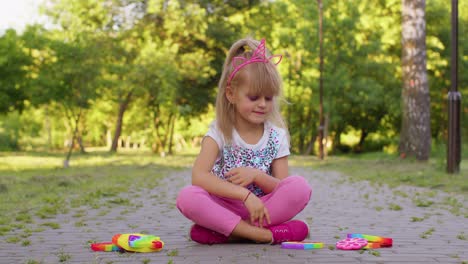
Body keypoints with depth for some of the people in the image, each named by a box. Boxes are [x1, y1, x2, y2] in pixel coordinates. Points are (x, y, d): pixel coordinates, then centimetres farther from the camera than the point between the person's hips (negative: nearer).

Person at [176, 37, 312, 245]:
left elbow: (283, 189, 1)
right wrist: (245, 194, -29)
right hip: (223, 207, -2)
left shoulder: (277, 135, 2)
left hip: (263, 208, 2)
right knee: (187, 197, -31)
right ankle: (262, 233, -30)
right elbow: (198, 176, -20)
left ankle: (223, 232, -24)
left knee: (301, 187, -24)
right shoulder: (220, 131, -4)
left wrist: (256, 175, -19)